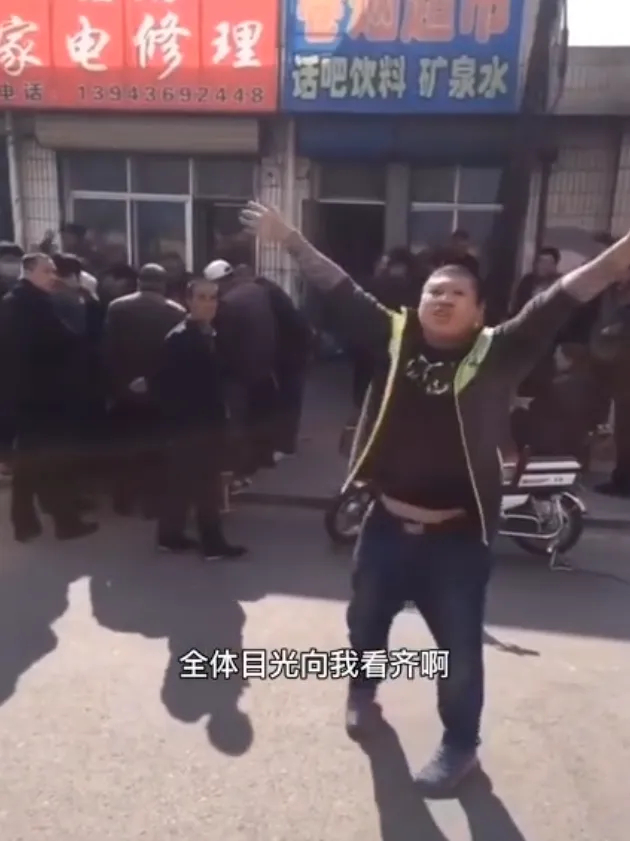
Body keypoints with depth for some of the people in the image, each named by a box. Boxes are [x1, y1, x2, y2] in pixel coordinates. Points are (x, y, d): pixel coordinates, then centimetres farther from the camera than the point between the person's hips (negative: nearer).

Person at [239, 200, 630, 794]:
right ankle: (363, 689, 58)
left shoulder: (497, 353, -9)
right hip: (387, 524, 3)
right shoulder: (394, 338, -2)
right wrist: (289, 240, -4)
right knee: (365, 619, 26)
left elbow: (555, 306, -18)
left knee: (459, 649, 14)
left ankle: (460, 743, 41)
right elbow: (340, 292, -3)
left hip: (458, 536, -3)